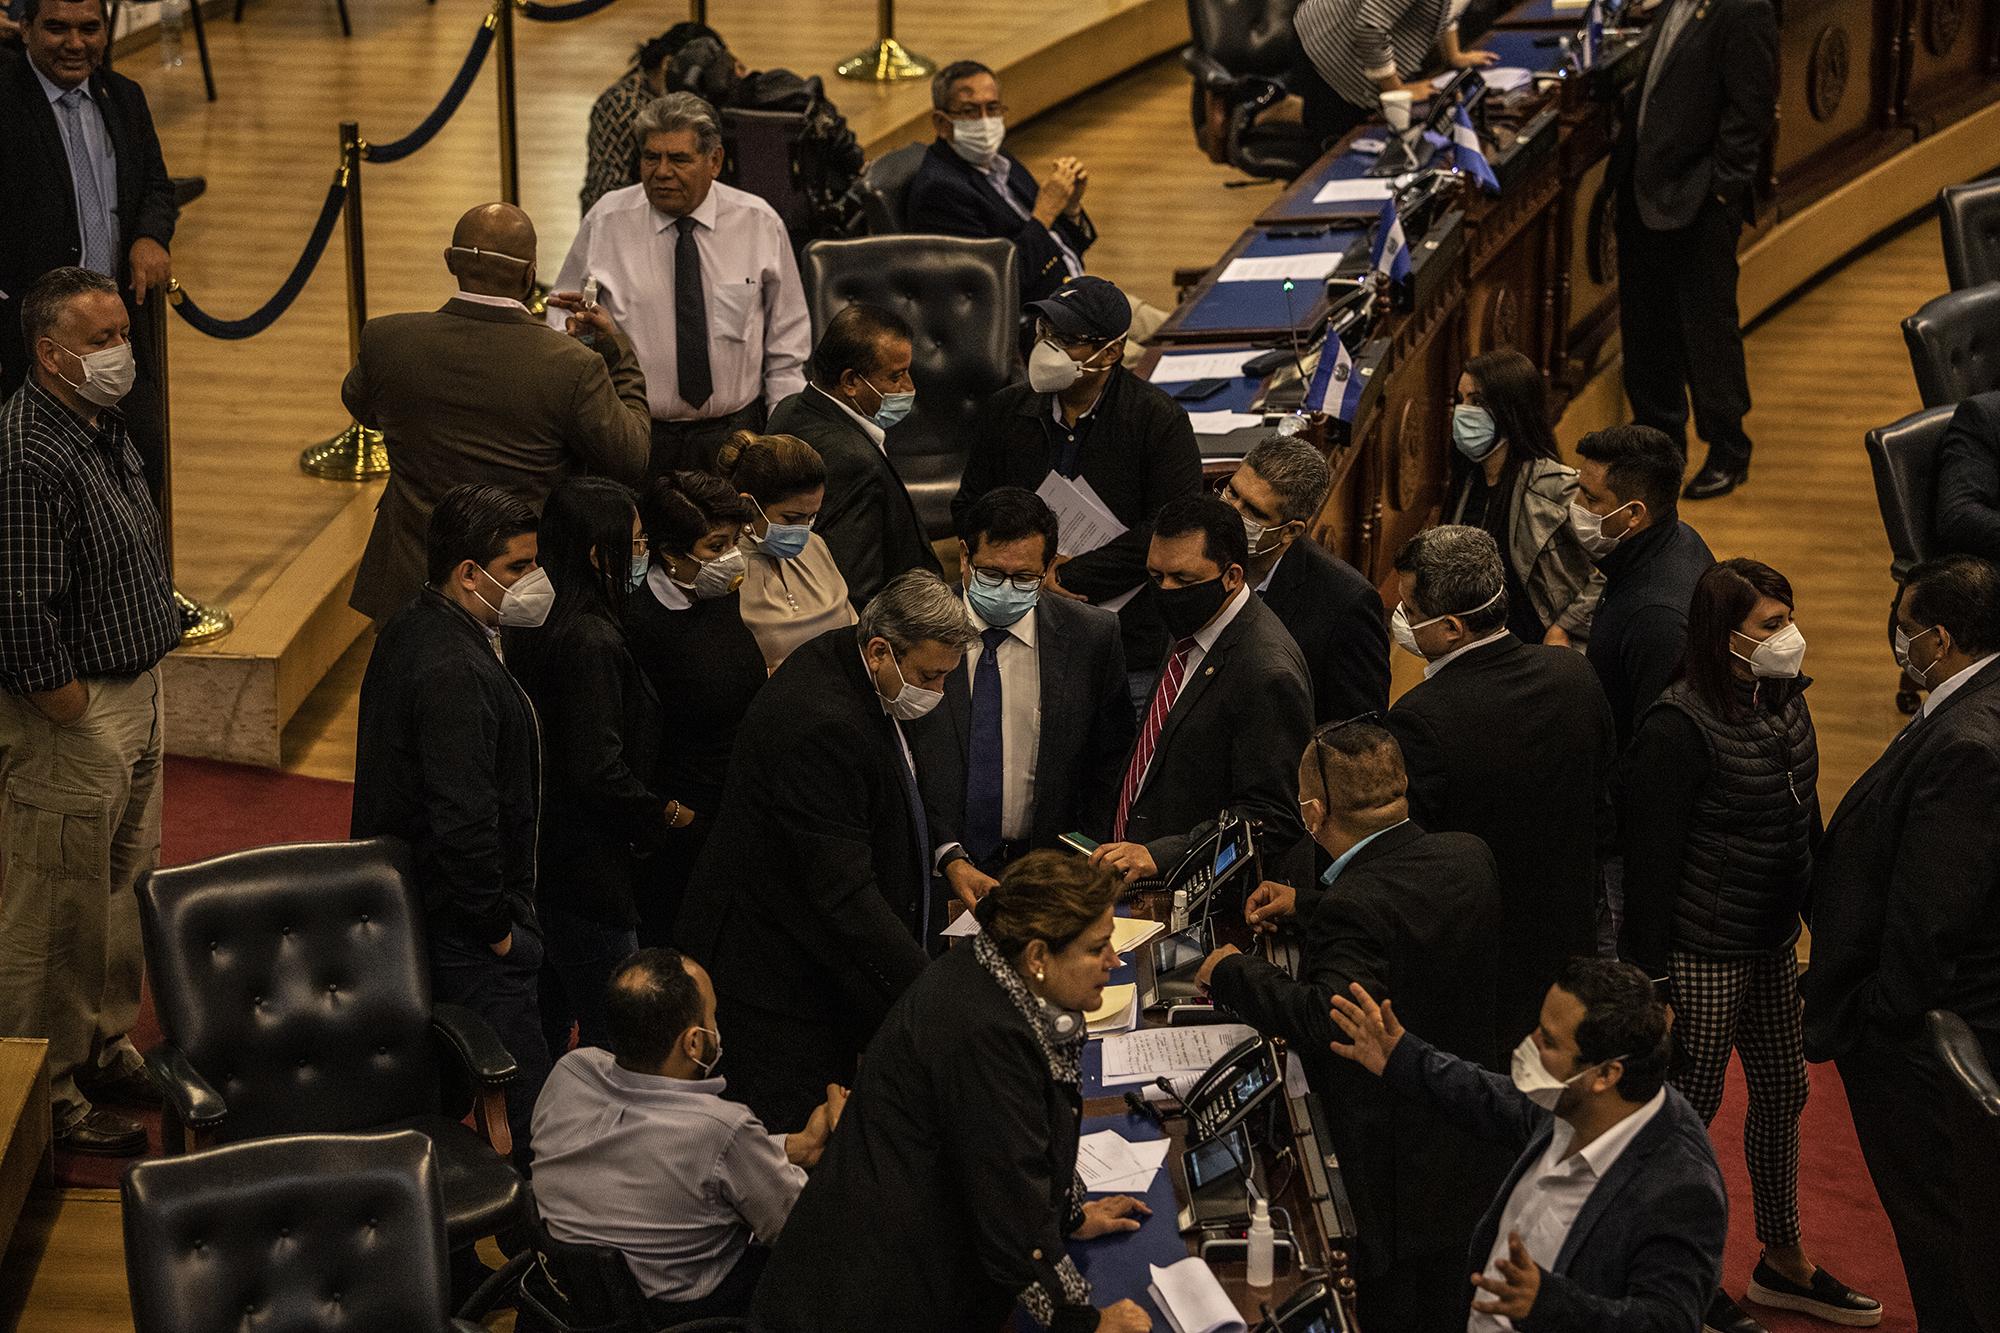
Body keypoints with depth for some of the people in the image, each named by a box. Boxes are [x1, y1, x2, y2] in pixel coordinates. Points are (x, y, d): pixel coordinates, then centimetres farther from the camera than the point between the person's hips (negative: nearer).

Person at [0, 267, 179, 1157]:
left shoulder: (102, 426, 8)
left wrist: (141, 700, 16)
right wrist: (76, 723, -20)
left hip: (134, 697, 10)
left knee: (125, 888, 21)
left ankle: (105, 1049, 36)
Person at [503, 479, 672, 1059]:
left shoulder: (532, 625, 5)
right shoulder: (590, 641, -24)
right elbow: (597, 771, -25)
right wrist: (665, 814, -9)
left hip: (540, 855, 10)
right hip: (588, 870, -10)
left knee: (549, 1026, 21)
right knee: (611, 1041, -1)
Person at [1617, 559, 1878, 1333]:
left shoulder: (1784, 703, 3)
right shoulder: (1680, 727, -21)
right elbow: (1651, 855, -19)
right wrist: (1650, 974, -17)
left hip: (1771, 943, 8)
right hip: (1702, 951, -8)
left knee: (1782, 1092, 18)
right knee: (1692, 1106, 4)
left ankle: (1783, 1262, 35)